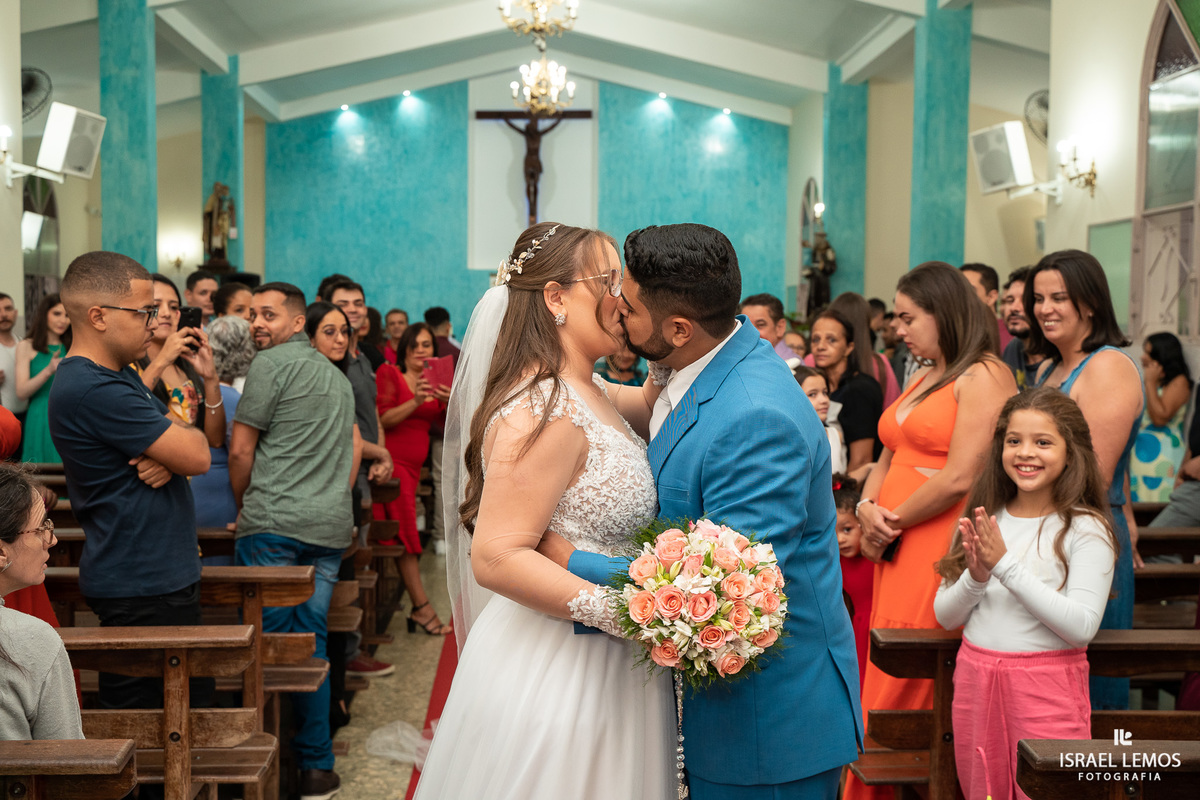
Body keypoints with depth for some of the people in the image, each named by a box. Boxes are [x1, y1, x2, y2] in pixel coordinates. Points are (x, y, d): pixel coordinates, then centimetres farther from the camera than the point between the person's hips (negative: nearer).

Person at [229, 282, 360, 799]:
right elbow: (354, 446, 27)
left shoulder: (272, 362, -3)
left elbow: (240, 450, -3)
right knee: (312, 641, 10)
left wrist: (244, 506, 11)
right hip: (331, 525, 7)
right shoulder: (335, 374, 21)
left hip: (273, 523, -7)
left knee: (269, 640, 0)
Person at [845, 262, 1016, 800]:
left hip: (939, 550, -8)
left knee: (905, 692, -3)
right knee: (884, 682, 8)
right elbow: (889, 458, 21)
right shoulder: (923, 377, 20)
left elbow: (960, 478, -17)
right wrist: (868, 508, 1)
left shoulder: (983, 376, -9)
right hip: (893, 551, 8)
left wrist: (890, 523, -7)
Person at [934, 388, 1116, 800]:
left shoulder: (1085, 530, -8)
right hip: (974, 677, 5)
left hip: (1048, 686, -5)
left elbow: (1082, 626, -17)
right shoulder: (982, 520, 6)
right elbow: (945, 616, 6)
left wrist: (1005, 565, -19)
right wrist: (976, 577, -14)